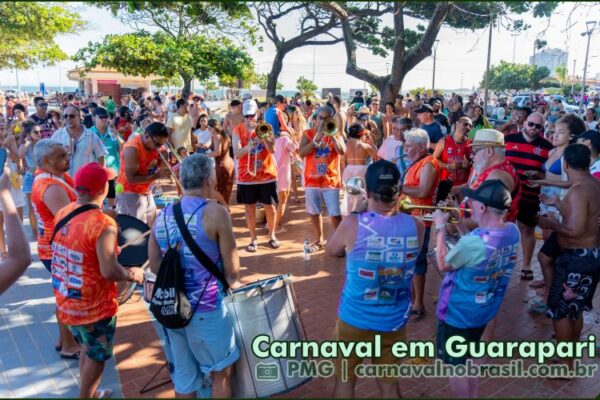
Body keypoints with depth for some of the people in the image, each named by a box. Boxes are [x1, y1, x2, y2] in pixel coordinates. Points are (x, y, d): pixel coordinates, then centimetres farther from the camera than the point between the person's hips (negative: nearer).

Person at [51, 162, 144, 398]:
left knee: (87, 348, 28)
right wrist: (133, 274, -10)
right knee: (97, 356, 16)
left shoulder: (62, 213, -3)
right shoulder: (103, 224, -27)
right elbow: (109, 272, -28)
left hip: (66, 301, 8)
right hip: (94, 306, -8)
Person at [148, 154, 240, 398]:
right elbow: (232, 270, -10)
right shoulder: (215, 213, -14)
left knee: (183, 378, 19)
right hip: (206, 308, -6)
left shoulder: (163, 215, 4)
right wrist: (231, 283, 10)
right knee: (221, 373, 15)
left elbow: (155, 265, 8)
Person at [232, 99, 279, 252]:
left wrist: (262, 136, -22)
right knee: (249, 208, 5)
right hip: (246, 177, 0)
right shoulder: (238, 130, -1)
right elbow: (236, 154, -11)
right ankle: (253, 239, 18)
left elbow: (272, 150, -9)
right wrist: (247, 148, -31)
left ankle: (272, 235, 26)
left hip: (267, 175, 1)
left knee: (270, 206, 7)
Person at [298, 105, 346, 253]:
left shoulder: (336, 133, 1)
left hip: (331, 180, -2)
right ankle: (319, 240, 27)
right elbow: (301, 153, -11)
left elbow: (342, 151, -15)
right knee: (314, 212, 11)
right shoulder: (308, 133, 3)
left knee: (335, 214, -3)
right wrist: (317, 138, -16)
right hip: (312, 180, 2)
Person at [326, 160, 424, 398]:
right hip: (395, 323, 2)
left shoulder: (352, 224, -21)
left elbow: (331, 251, -1)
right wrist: (394, 209, 7)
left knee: (345, 380, 20)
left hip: (354, 320, -2)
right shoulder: (416, 227, -13)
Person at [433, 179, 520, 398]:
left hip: (457, 313, -8)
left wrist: (441, 227, -8)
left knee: (455, 366, 13)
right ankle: (473, 396, 45)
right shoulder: (512, 232, -10)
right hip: (484, 310, 8)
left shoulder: (473, 241, -35)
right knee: (468, 358, 29)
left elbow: (444, 264, -16)